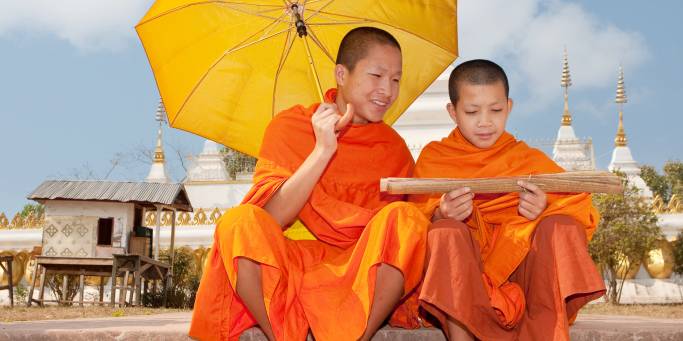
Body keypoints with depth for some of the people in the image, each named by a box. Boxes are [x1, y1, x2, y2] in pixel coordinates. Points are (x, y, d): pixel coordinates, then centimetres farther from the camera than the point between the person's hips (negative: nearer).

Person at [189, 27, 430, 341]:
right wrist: (323, 150, -17)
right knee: (240, 222, -30)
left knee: (406, 218, -26)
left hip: (364, 279, 2)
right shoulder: (289, 126, 1)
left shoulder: (394, 148, 7)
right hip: (288, 270, -1)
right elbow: (271, 220, -11)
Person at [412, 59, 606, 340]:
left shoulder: (529, 159, 14)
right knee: (446, 231, -30)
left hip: (521, 269, 2)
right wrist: (440, 216, -18)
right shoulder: (434, 158, 12)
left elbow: (580, 209, 4)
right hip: (459, 273, -1)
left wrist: (544, 211, -16)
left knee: (560, 226, -23)